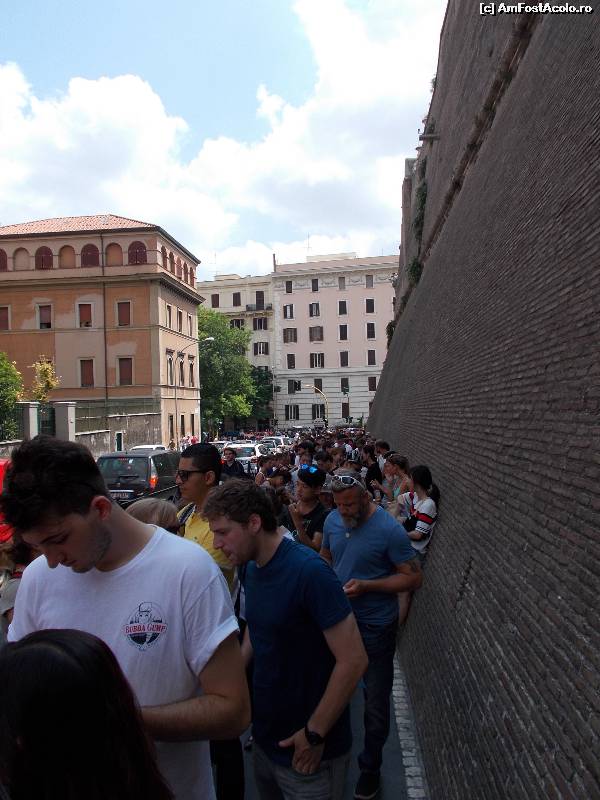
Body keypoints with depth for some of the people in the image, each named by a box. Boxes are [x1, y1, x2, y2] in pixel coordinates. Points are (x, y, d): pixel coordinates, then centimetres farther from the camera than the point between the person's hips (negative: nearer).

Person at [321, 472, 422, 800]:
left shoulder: (390, 530, -21)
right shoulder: (333, 520, -5)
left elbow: (413, 577, -17)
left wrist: (366, 585, -26)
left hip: (375, 627, -5)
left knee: (375, 702, 11)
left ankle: (370, 767, 34)